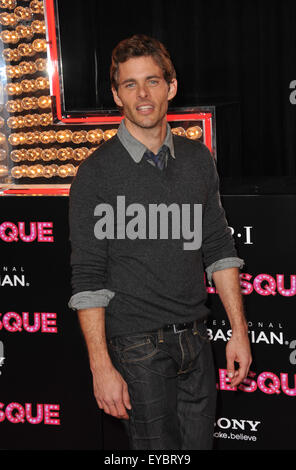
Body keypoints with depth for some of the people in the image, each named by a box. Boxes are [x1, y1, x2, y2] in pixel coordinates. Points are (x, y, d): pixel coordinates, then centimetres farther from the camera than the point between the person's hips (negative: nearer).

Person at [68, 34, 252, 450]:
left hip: (196, 340, 5)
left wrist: (239, 332, 7)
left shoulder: (198, 159, 6)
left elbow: (219, 248, 11)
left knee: (200, 443, 13)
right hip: (138, 347, -4)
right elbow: (88, 279, -10)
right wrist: (101, 368, -14)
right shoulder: (96, 173, -9)